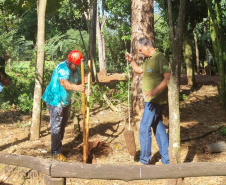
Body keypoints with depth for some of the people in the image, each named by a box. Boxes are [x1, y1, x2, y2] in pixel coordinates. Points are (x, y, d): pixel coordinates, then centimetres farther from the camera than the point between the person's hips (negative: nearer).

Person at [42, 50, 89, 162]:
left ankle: (58, 147, 38)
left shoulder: (75, 70, 1)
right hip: (55, 101, -9)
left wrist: (84, 89, -22)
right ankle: (56, 152, 3)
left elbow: (78, 82, 1)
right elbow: (63, 82, -46)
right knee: (56, 126, -6)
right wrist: (76, 87, -63)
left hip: (65, 101, 9)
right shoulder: (62, 69, -28)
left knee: (63, 125, 21)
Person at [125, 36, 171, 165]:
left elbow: (167, 77, -23)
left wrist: (154, 91, -32)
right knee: (158, 127, 13)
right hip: (151, 100, 10)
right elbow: (139, 70, 28)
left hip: (155, 99, -10)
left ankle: (145, 160, 7)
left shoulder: (159, 58, -16)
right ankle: (166, 159, 21)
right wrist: (131, 61, 11)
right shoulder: (148, 59, 13)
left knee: (144, 128, -4)